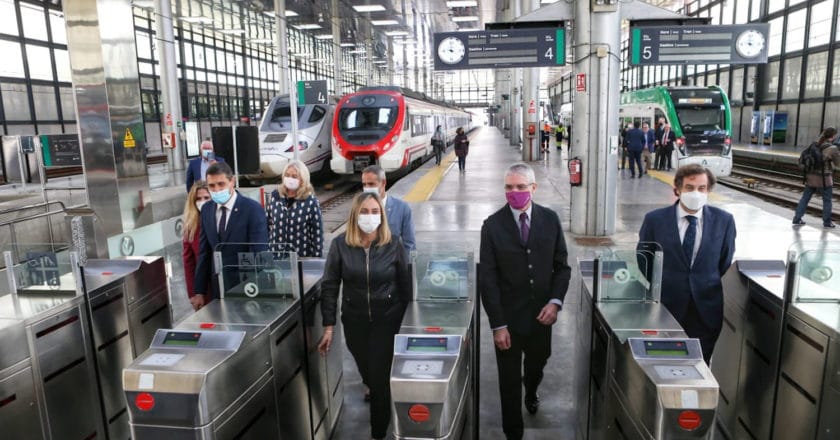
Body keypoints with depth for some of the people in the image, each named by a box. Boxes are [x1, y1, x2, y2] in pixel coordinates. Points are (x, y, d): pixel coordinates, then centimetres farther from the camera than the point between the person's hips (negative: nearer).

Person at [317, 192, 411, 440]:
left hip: (387, 320, -2)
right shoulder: (340, 245, -9)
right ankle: (375, 392, 57)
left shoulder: (393, 245, -10)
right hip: (354, 320, 2)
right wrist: (328, 326, -8)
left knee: (380, 376, 1)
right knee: (366, 372, 21)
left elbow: (405, 286, -4)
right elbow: (329, 286, -5)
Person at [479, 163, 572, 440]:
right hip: (508, 317, -3)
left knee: (537, 365, 25)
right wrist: (497, 324, -14)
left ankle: (531, 392, 59)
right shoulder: (492, 225, -11)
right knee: (509, 379, 10)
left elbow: (562, 266, 3)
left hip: (541, 314, 3)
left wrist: (555, 301, -12)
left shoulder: (550, 219, -3)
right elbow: (487, 278, -11)